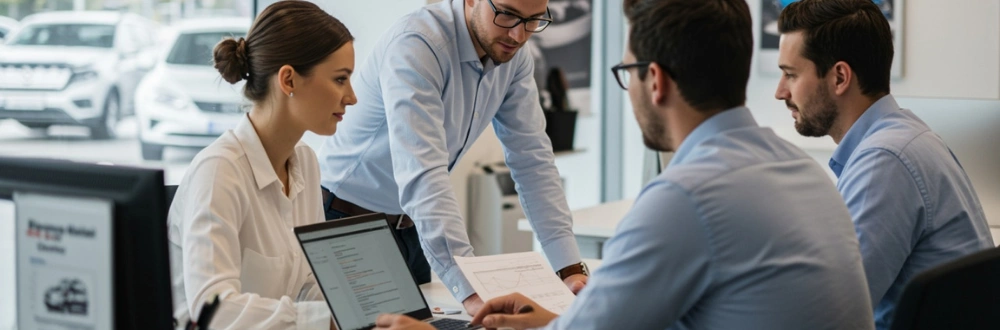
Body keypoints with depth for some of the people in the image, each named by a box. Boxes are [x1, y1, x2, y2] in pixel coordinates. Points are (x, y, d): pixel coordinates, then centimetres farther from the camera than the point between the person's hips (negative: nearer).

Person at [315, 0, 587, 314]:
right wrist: (473, 291, -49)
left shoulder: (514, 56, -8)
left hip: (409, 227, 6)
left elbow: (533, 159, -6)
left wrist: (571, 269, -16)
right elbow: (421, 174, -40)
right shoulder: (415, 45, -30)